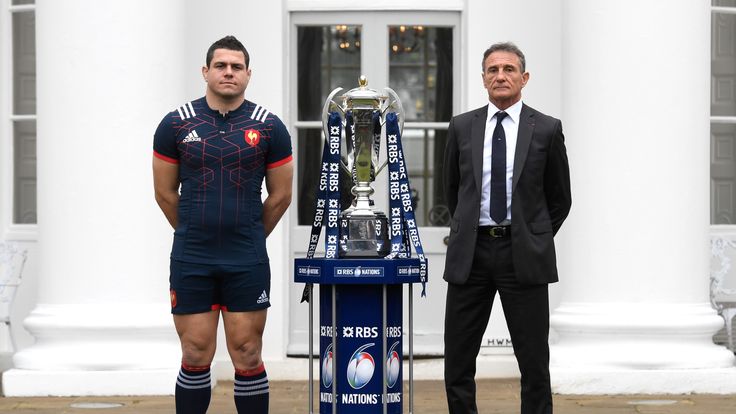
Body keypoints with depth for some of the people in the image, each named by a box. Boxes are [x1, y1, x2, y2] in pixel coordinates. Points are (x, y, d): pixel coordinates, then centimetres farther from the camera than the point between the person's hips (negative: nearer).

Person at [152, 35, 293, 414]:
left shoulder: (269, 127, 1)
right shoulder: (177, 124, 2)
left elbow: (280, 196, 9)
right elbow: (165, 192, 10)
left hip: (247, 262, 0)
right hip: (190, 260, 1)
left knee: (247, 356, 2)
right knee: (196, 358, 5)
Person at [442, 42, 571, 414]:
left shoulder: (547, 129, 1)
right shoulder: (462, 127, 6)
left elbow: (560, 199, 10)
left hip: (523, 255, -2)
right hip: (470, 254, 2)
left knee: (534, 363, 2)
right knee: (457, 361, 3)